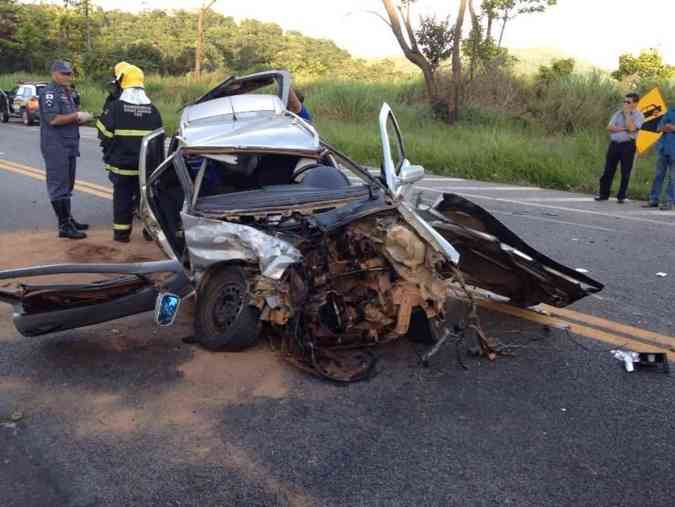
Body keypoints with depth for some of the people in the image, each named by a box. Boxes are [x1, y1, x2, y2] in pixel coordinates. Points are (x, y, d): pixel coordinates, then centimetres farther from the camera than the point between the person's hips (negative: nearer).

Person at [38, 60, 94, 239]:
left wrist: (80, 118, 5)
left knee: (67, 185, 16)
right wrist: (76, 115, -16)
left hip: (69, 146, 10)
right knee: (58, 186, -7)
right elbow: (53, 119, -22)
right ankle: (64, 226, -6)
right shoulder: (49, 93, -11)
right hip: (56, 147, -10)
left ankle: (68, 219, 26)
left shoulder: (66, 93, 18)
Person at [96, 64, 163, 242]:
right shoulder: (152, 109, 3)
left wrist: (109, 154, 9)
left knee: (122, 198, 6)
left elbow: (104, 134, -8)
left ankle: (121, 233, 10)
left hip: (122, 163, -3)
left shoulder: (115, 107, -11)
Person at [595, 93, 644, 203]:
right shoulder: (618, 113, 13)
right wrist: (623, 129, -12)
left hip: (628, 145, -4)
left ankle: (621, 196, 9)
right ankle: (603, 193, 10)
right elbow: (609, 127, 1)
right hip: (614, 144, 4)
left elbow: (631, 128, -17)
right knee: (608, 170, 4)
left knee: (625, 172, 1)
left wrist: (627, 114, -8)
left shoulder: (638, 116, 1)